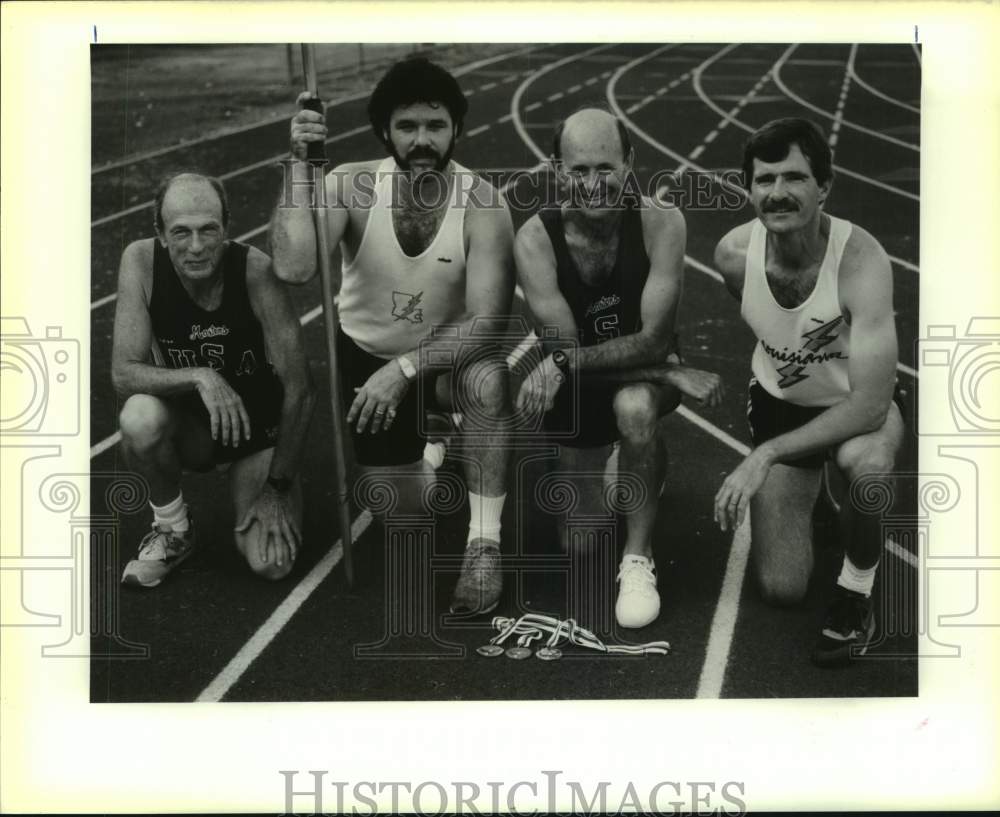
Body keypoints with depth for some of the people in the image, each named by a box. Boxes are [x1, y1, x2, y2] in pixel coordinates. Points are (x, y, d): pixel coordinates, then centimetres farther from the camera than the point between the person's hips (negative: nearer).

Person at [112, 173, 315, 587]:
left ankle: (253, 484, 17)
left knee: (271, 563, -18)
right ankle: (172, 529, -4)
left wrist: (279, 486, -16)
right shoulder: (141, 261, -19)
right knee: (140, 418, -34)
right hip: (189, 426, 2)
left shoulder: (255, 269, -25)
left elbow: (298, 390, -20)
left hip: (259, 427, -1)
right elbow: (123, 373, -21)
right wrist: (199, 377, -38)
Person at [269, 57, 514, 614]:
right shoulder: (351, 186, -20)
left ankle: (484, 543, -21)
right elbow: (294, 270, -36)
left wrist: (407, 369, -39)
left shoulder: (482, 204, -23)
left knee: (489, 380, -36)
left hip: (445, 356, -1)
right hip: (366, 358, 1)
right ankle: (423, 451, 36)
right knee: (407, 508, -2)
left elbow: (488, 320, -29)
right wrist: (300, 166, -40)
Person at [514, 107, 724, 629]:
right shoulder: (534, 239, -21)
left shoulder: (660, 223, -22)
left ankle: (639, 559, -17)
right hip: (578, 388, 2)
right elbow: (564, 347, -22)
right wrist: (677, 376, -26)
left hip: (645, 371, -1)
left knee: (634, 406, -39)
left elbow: (654, 338, -25)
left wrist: (564, 362, -40)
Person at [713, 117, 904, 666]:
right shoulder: (734, 254, -20)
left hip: (857, 406, -3)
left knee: (869, 460, -42)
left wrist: (765, 456, -38)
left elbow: (870, 405, -36)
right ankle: (807, 488, 32)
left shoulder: (861, 260, -33)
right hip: (779, 403, 3)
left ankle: (857, 590, -11)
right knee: (780, 590, 0)